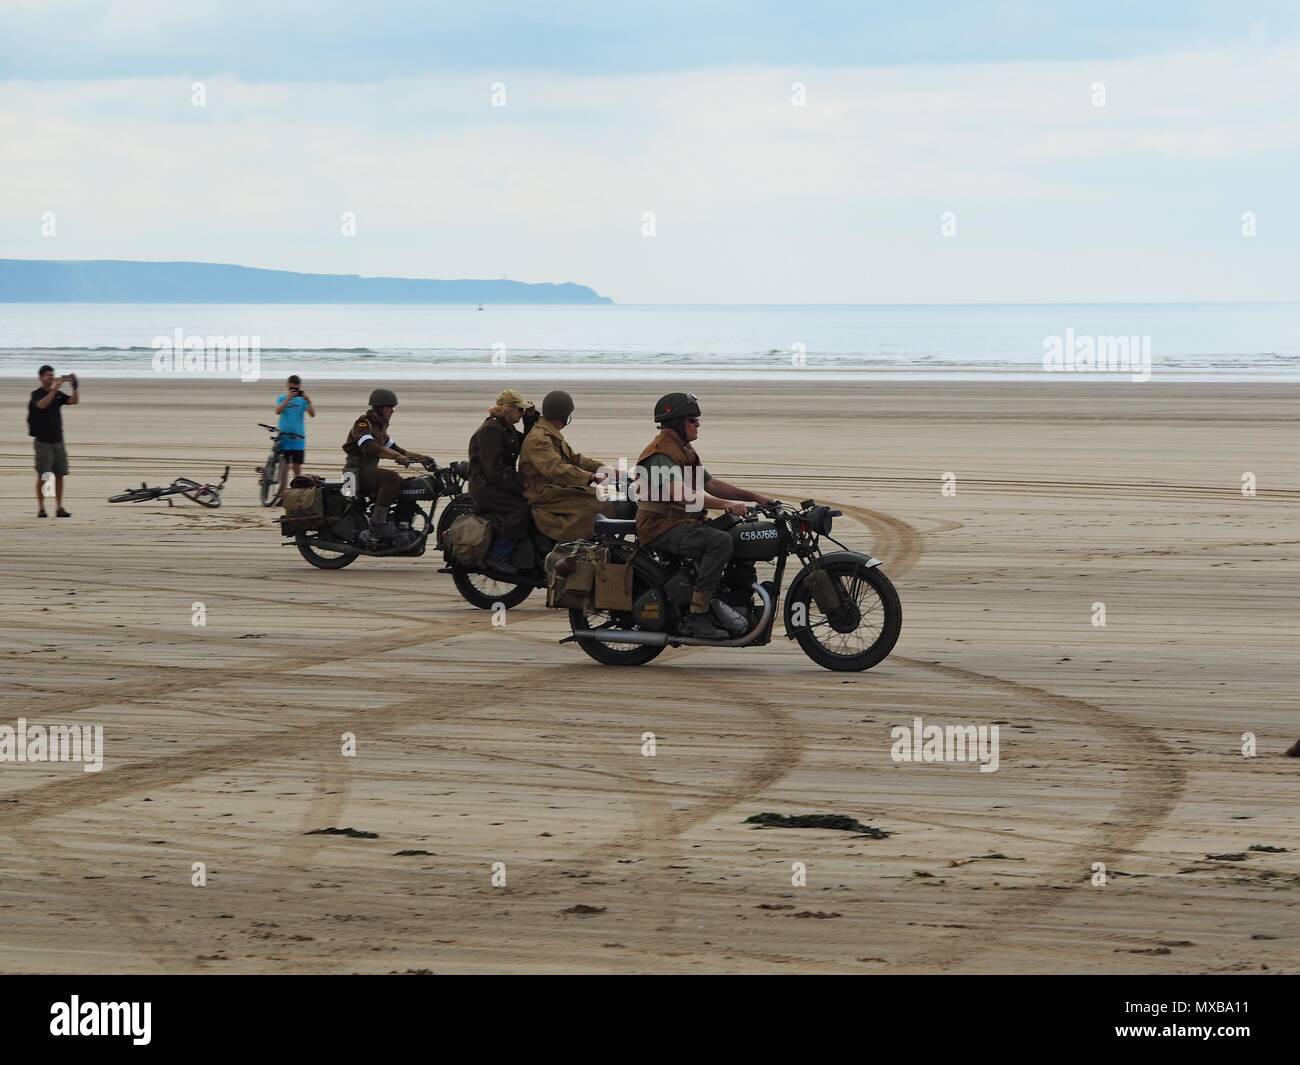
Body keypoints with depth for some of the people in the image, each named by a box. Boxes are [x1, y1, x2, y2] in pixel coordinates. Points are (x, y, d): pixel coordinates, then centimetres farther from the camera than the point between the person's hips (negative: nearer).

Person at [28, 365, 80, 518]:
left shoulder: (58, 395, 9)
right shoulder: (36, 395, -6)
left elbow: (74, 401, -3)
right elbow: (42, 405, -27)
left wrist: (75, 387, -18)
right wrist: (54, 389, -33)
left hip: (58, 440, 5)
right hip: (43, 441, -5)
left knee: (60, 475, 2)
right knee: (43, 476, -5)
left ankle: (59, 508, 5)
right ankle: (41, 508, 0)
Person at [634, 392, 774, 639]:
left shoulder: (684, 451, 19)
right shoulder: (660, 454, -15)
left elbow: (711, 484, 19)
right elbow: (681, 493, -30)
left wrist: (753, 496, 7)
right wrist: (726, 504, -36)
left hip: (685, 523, 10)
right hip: (663, 527, -10)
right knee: (721, 541, -29)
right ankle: (696, 616, -29)